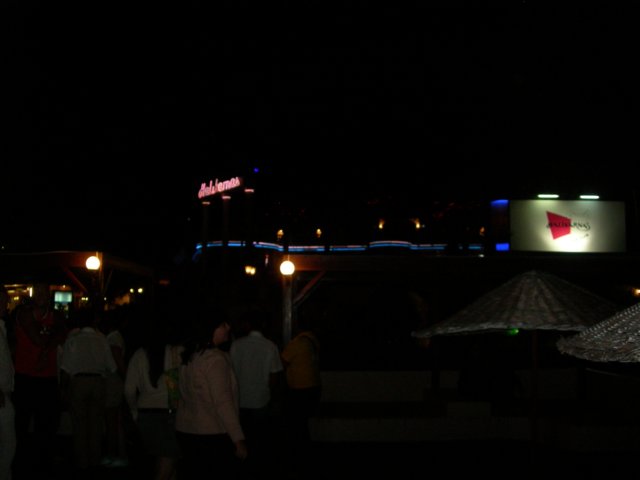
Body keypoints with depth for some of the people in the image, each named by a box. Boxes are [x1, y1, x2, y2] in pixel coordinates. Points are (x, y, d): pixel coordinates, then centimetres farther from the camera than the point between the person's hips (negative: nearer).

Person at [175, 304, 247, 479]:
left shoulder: (189, 355, 8)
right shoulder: (215, 359, -15)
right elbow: (223, 404, -19)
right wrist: (238, 440, -17)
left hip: (185, 431, 8)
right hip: (212, 436, -8)